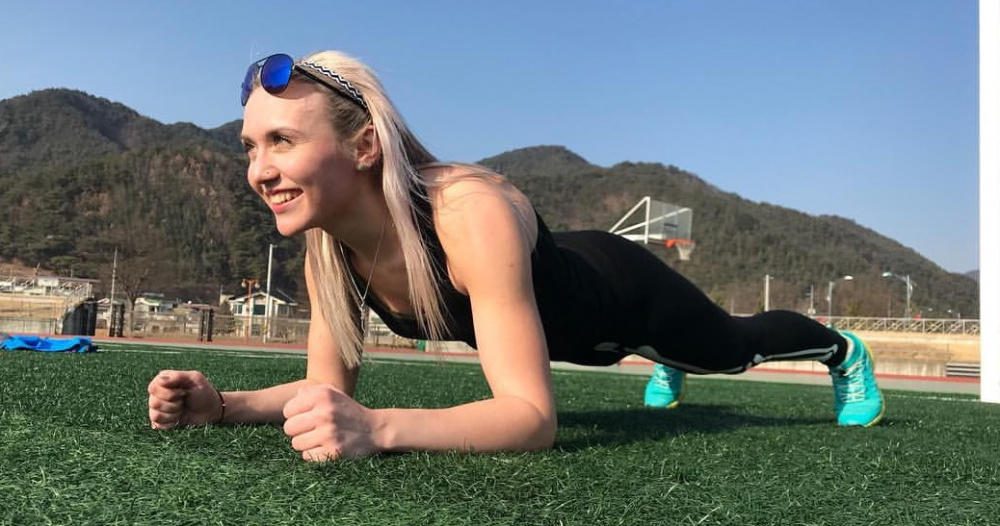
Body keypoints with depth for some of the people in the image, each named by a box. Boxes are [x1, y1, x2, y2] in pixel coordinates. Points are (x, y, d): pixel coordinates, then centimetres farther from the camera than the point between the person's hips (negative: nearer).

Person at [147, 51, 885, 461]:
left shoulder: (471, 213, -47)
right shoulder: (328, 247, -25)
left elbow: (534, 417, -48)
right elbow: (331, 385, -15)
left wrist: (378, 429, -62)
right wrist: (223, 404, -32)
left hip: (619, 293, -5)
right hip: (562, 319, 5)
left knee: (734, 346, 26)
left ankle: (842, 352, 59)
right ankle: (670, 370, 76)